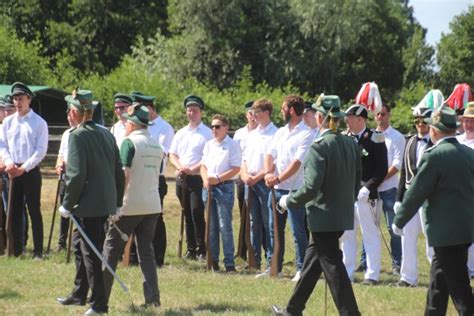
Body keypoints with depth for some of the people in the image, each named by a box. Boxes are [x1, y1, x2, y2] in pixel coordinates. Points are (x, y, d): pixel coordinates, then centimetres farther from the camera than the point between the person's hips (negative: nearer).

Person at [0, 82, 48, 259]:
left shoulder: (39, 123, -2)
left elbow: (41, 150, -7)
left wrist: (23, 168, -13)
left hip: (30, 171, -4)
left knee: (34, 211, -4)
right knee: (15, 211, 5)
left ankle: (38, 251, -2)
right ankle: (16, 249, 10)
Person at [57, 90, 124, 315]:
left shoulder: (78, 136, -14)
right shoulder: (107, 134, 9)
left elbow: (76, 174, -20)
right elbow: (119, 172, 12)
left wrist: (67, 205, -11)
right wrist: (117, 203, 19)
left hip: (88, 205, -8)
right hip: (106, 202, 8)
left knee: (91, 252, -2)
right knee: (80, 245, 21)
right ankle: (79, 294, 31)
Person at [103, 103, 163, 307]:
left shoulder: (130, 142, -10)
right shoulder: (157, 146, 12)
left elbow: (125, 175, -17)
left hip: (130, 206, -6)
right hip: (152, 205, 6)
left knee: (111, 249, 3)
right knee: (146, 251, 9)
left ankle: (101, 296, 4)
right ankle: (152, 298, 0)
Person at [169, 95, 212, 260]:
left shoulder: (207, 133, -1)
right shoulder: (181, 133, 18)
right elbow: (172, 154, 16)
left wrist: (192, 169, -16)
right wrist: (179, 166, -4)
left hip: (198, 177, -6)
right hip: (182, 178, 6)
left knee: (197, 213, -11)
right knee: (187, 215, 8)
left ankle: (201, 250, -6)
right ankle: (191, 248, 12)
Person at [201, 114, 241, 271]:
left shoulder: (232, 145, -5)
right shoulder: (208, 145, 14)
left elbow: (236, 168, -9)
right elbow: (203, 165, 15)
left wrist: (218, 179, -16)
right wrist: (205, 179, -4)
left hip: (225, 187, -6)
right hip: (208, 187, 6)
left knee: (225, 226, -8)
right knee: (211, 226, 9)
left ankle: (229, 263, -7)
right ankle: (213, 260, 15)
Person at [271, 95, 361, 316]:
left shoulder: (319, 147, -18)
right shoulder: (351, 145, 6)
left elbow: (311, 187, -22)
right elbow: (356, 181, 13)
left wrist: (289, 201, -7)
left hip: (323, 217, -9)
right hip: (343, 214, 9)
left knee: (333, 266, -3)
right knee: (311, 262, 20)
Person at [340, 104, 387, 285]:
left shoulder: (374, 139, -6)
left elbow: (382, 169, -9)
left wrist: (368, 188, -18)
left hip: (365, 195, -6)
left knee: (370, 236, -1)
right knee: (346, 236, 10)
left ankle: (372, 275, 2)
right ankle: (347, 274, 16)